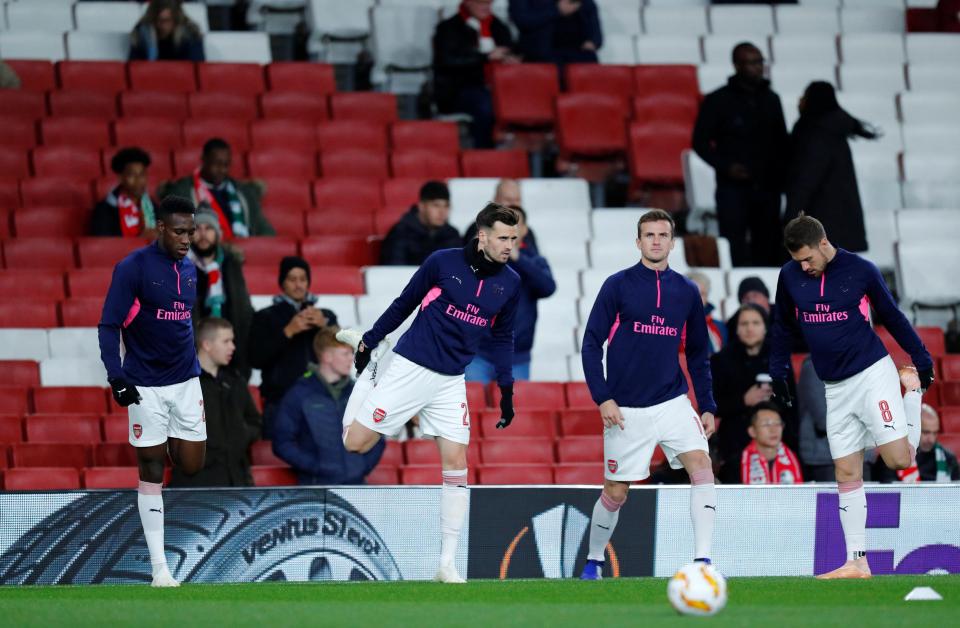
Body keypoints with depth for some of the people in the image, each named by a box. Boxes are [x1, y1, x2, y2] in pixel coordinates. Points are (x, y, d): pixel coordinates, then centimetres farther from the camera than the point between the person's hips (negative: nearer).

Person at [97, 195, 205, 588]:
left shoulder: (189, 269, 8)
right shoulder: (132, 268, -11)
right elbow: (108, 326, -13)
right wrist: (117, 378, -22)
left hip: (186, 382, 5)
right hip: (146, 388, -5)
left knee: (192, 466, 3)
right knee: (152, 473, -4)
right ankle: (159, 567, -2)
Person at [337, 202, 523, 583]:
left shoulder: (510, 283, 3)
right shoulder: (443, 262, -9)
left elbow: (503, 338, 13)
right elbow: (403, 304, 3)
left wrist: (506, 391, 10)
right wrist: (370, 341, 6)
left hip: (451, 381, 3)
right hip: (408, 368, -3)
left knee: (456, 463, -5)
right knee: (355, 443, -2)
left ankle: (447, 563, 0)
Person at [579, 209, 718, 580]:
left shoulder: (686, 292, 7)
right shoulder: (618, 286, -3)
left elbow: (698, 354, 16)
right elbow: (591, 344, -3)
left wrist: (707, 406, 9)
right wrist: (602, 398, -12)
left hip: (672, 403, 2)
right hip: (626, 410, -2)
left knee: (702, 466, -19)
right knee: (616, 492, 4)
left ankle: (703, 559, -21)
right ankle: (593, 562, 28)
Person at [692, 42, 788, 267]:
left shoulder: (771, 99, 12)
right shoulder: (718, 101, 0)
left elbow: (781, 143, 18)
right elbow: (701, 142, 1)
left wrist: (781, 173, 2)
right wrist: (726, 166, -13)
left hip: (767, 188, 4)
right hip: (733, 188, -4)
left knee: (767, 253, 4)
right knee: (734, 253, -9)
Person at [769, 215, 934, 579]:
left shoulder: (860, 271, -8)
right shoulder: (790, 277, 2)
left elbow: (891, 316, 3)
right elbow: (783, 327, 15)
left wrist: (921, 360, 5)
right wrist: (778, 371, 12)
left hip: (872, 374, -4)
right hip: (836, 388, 4)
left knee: (899, 459, -13)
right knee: (847, 474, 0)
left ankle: (913, 396, 18)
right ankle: (857, 561, 4)